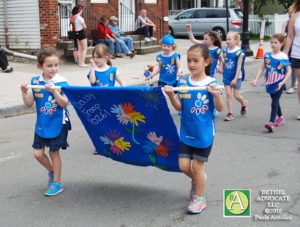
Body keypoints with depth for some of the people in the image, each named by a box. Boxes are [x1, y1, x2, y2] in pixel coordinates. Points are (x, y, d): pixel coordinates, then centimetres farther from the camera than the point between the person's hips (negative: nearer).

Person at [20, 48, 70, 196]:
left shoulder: (61, 82, -11)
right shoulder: (35, 82, -2)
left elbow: (64, 103, -19)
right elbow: (29, 104, -2)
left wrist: (54, 91, -31)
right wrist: (24, 93, -20)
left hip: (58, 123, -4)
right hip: (42, 124, 4)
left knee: (54, 152, 5)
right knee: (38, 153, 5)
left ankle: (57, 183, 21)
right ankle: (52, 172, 34)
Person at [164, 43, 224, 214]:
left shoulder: (212, 84, -9)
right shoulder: (183, 83, -1)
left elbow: (220, 109, -11)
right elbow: (179, 107, -2)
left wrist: (217, 95, -30)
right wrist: (171, 94, -19)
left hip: (205, 133, -3)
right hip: (187, 132, 3)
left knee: (197, 166, 4)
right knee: (184, 166, 5)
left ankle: (199, 198, 24)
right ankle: (197, 180, 39)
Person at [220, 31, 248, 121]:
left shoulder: (239, 52, -14)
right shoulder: (225, 50, 2)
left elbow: (239, 67, -15)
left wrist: (235, 79, -18)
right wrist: (222, 69, -2)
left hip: (236, 77, -4)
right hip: (227, 77, 4)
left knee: (236, 95, 4)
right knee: (228, 94, 0)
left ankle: (244, 104, 37)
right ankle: (230, 113, 8)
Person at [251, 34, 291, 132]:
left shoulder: (283, 57, -10)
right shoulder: (267, 55, 3)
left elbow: (289, 71, -9)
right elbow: (262, 68, 9)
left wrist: (283, 82, -20)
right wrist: (256, 80, 1)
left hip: (279, 84, -5)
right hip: (270, 83, 5)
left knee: (274, 102, -13)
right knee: (275, 101, 20)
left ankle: (271, 123, -18)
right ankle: (280, 117, 42)